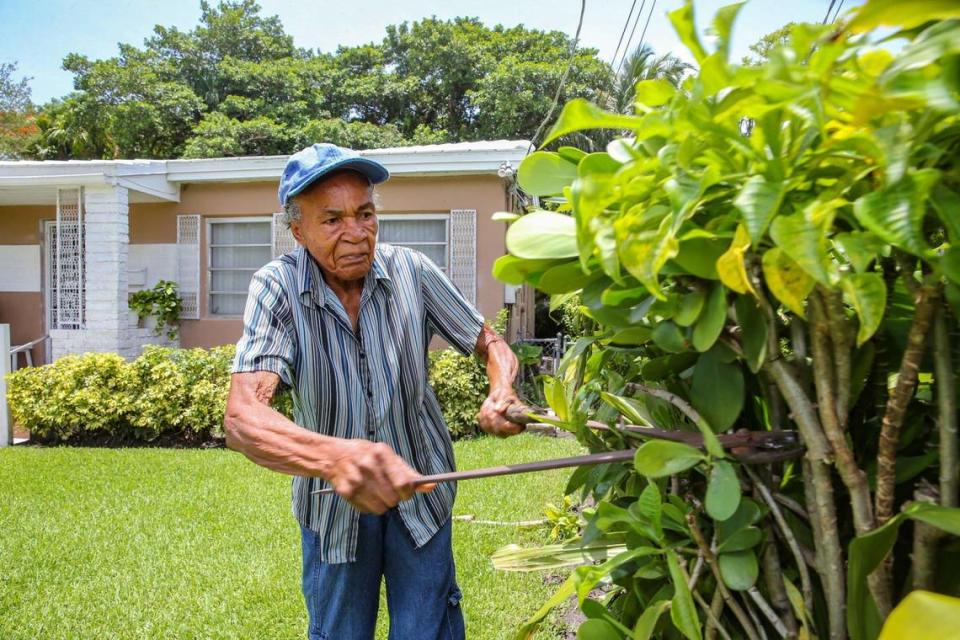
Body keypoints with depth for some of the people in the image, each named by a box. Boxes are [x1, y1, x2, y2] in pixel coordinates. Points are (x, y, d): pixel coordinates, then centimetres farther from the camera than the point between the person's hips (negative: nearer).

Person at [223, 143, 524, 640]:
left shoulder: (412, 272, -14)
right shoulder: (277, 287, -19)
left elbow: (489, 343, -2)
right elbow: (241, 417, -32)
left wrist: (502, 393, -26)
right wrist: (335, 457, -52)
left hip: (419, 491, 1)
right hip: (333, 504, 0)